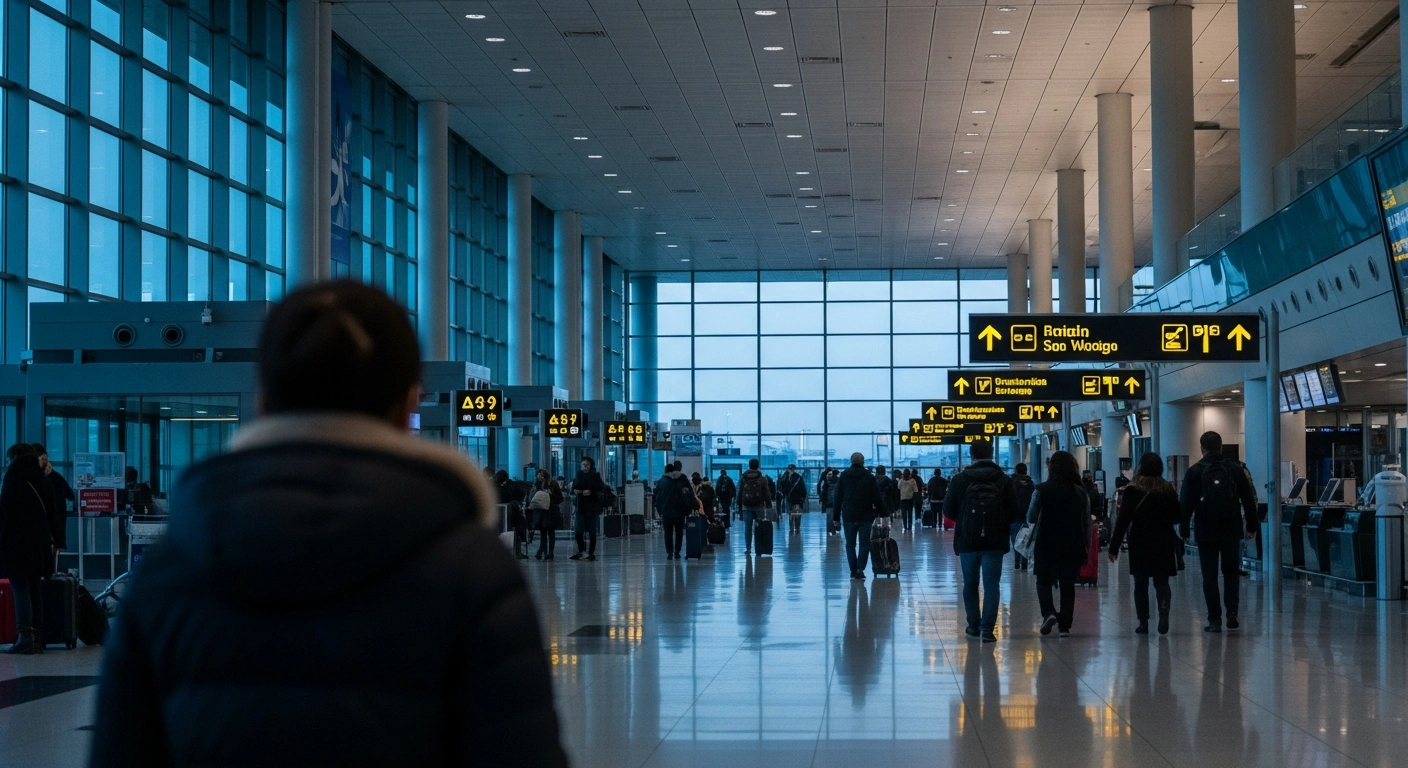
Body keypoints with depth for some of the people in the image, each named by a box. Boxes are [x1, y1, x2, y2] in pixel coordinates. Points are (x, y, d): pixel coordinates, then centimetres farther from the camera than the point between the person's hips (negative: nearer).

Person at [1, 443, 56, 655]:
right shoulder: (43, 482, 12)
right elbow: (50, 515, 15)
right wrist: (48, 538, 18)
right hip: (39, 542, 6)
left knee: (20, 590, -6)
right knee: (34, 590, 10)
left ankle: (25, 639, -12)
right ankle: (37, 639, 10)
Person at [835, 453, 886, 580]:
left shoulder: (843, 476, 3)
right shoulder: (870, 477, -2)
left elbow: (838, 498, 4)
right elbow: (877, 498, -3)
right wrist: (883, 514, 4)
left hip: (848, 516, 1)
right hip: (866, 516, -1)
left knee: (850, 544, 12)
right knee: (864, 544, 2)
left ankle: (853, 570, 9)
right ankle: (860, 569, -14)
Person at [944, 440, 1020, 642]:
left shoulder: (960, 480, -5)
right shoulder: (1004, 481, -3)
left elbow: (949, 511, -1)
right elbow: (1013, 513, -3)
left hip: (967, 540, 1)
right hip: (994, 541, -1)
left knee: (970, 584, 15)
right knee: (991, 585, 1)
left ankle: (974, 625, 20)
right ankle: (987, 628, -8)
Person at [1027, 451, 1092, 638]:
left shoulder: (1042, 490, -9)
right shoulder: (1081, 492, 1)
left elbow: (1030, 519, -4)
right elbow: (1087, 523, 4)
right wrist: (1087, 548, 12)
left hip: (1047, 546, -2)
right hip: (1073, 547, 2)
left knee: (1044, 581, 14)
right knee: (1068, 586, 11)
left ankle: (1048, 612, -10)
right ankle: (1064, 626, 8)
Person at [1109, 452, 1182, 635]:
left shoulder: (1133, 490, -10)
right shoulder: (1168, 489, -1)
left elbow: (1123, 520, -12)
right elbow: (1178, 517, 6)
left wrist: (1114, 546, -9)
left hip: (1140, 544, -2)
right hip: (1164, 544, 2)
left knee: (1141, 584, 10)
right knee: (1162, 582, 9)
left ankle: (1143, 623, 9)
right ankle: (1163, 611, -16)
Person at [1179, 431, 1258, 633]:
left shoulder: (1194, 472, -4)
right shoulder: (1235, 469, 3)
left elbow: (1186, 504, -4)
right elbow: (1249, 501, 5)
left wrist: (1183, 530, 2)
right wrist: (1251, 526, 12)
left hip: (1206, 531, -2)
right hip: (1231, 530, 2)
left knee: (1210, 576, 3)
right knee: (1231, 572, 14)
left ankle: (1214, 620, 0)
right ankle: (1232, 612, -2)